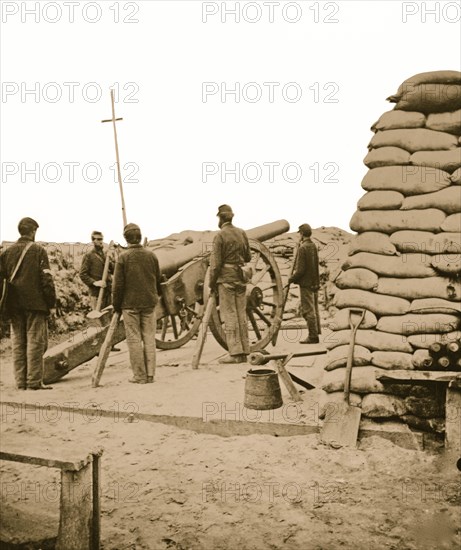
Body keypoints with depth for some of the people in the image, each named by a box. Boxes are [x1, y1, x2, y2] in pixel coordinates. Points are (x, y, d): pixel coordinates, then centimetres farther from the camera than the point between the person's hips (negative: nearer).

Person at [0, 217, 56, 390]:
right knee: (35, 341, -1)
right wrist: (51, 301, -4)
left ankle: (21, 381, 12)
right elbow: (46, 278, -9)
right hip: (35, 302, -5)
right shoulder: (38, 250, -5)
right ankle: (34, 381, -2)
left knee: (18, 342, 9)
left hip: (14, 304, 5)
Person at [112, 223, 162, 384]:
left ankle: (139, 375, 5)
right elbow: (158, 280, 11)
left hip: (130, 304, -3)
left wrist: (116, 304, 2)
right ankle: (150, 374, 9)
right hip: (149, 303, 3)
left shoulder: (123, 257, -9)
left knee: (134, 339, 2)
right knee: (149, 338, 8)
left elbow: (118, 284, -8)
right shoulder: (151, 255, 3)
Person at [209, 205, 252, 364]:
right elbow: (248, 257, 15)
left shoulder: (220, 236, -10)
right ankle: (243, 352, 11)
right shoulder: (242, 233, 8)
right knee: (241, 314, 9)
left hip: (226, 278, -6)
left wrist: (212, 283, -3)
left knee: (229, 315, -3)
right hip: (240, 278, 6)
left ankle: (235, 353, -4)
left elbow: (215, 263, -12)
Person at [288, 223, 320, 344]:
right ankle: (315, 333, 19)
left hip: (306, 283, -9)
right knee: (314, 309, 14)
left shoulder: (303, 248, -17)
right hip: (314, 282, 9)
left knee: (308, 310, -4)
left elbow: (301, 270, -19)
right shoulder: (314, 246, 9)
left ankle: (313, 336, -2)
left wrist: (291, 279, -5)